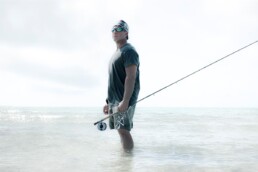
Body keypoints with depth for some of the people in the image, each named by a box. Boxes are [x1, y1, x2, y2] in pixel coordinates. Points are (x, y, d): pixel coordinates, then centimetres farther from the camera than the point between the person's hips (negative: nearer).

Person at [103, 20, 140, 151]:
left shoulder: (128, 51, -8)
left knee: (123, 130, -14)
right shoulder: (116, 53, 21)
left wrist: (125, 101, -26)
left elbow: (131, 77, -19)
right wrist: (109, 102, 22)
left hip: (124, 101, -9)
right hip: (114, 100, 9)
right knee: (122, 130, 13)